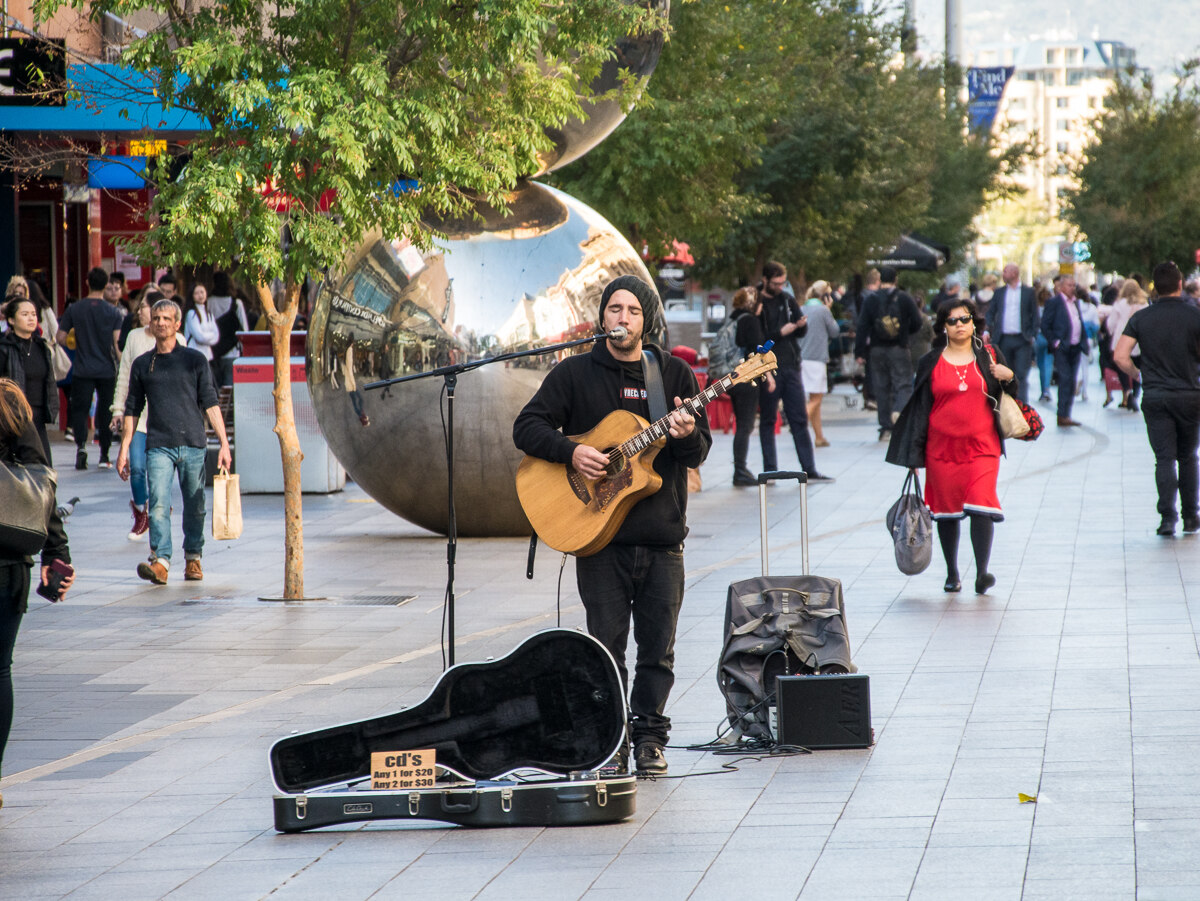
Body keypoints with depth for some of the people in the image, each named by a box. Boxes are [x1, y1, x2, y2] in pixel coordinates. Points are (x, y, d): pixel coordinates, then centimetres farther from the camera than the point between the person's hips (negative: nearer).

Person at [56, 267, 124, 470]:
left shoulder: (74, 309, 0)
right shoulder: (114, 312, -4)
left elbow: (60, 337, 0)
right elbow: (117, 342, -11)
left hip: (82, 369, 0)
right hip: (107, 369, 0)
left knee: (79, 409, 5)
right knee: (106, 411, 9)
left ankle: (81, 444, -19)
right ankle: (104, 455, 11)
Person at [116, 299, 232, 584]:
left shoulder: (194, 360, 6)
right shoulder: (142, 364, 11)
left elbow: (210, 403, 5)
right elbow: (132, 410, 15)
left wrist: (224, 443, -2)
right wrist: (124, 449, 10)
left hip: (193, 444, 0)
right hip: (158, 446, 0)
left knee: (194, 506, 6)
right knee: (158, 503, -15)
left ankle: (193, 558, 21)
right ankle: (160, 561, -21)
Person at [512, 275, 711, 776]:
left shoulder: (675, 374, 8)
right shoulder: (576, 373, 4)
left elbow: (700, 452, 5)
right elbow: (527, 427, 1)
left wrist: (686, 435, -17)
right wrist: (572, 452, -14)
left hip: (662, 535, 2)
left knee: (658, 649, 4)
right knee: (606, 645, -2)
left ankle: (649, 736, 16)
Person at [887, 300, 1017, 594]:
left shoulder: (989, 356, 6)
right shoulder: (931, 363, 5)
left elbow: (1011, 396, 15)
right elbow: (919, 409, 7)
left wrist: (1008, 378, -9)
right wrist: (914, 454, 3)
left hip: (982, 446, -1)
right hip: (942, 448, 1)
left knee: (981, 506, -15)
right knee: (946, 512, 7)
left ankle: (981, 574, -14)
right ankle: (952, 575, 19)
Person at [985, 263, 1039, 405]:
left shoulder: (1028, 292, 4)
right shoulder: (999, 293, 12)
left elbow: (1035, 315, 4)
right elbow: (990, 313, 11)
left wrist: (1032, 335, -6)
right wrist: (987, 331, -5)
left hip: (1022, 340, -3)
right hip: (1003, 339, 3)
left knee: (1021, 375, -9)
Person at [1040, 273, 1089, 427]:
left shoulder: (1076, 302, 18)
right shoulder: (1054, 302, -4)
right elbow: (1045, 326, -7)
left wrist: (1084, 342, 12)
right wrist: (1055, 342, -13)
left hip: (1075, 348, 7)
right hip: (1062, 349, -7)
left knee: (1071, 382, 7)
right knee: (1066, 380, -13)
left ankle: (1065, 415, 11)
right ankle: (1063, 415, -11)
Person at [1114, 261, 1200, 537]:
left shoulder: (1141, 318, -2)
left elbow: (1120, 356, -7)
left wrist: (1136, 374, 11)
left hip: (1154, 396, 0)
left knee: (1164, 458, 0)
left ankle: (1168, 517, -13)